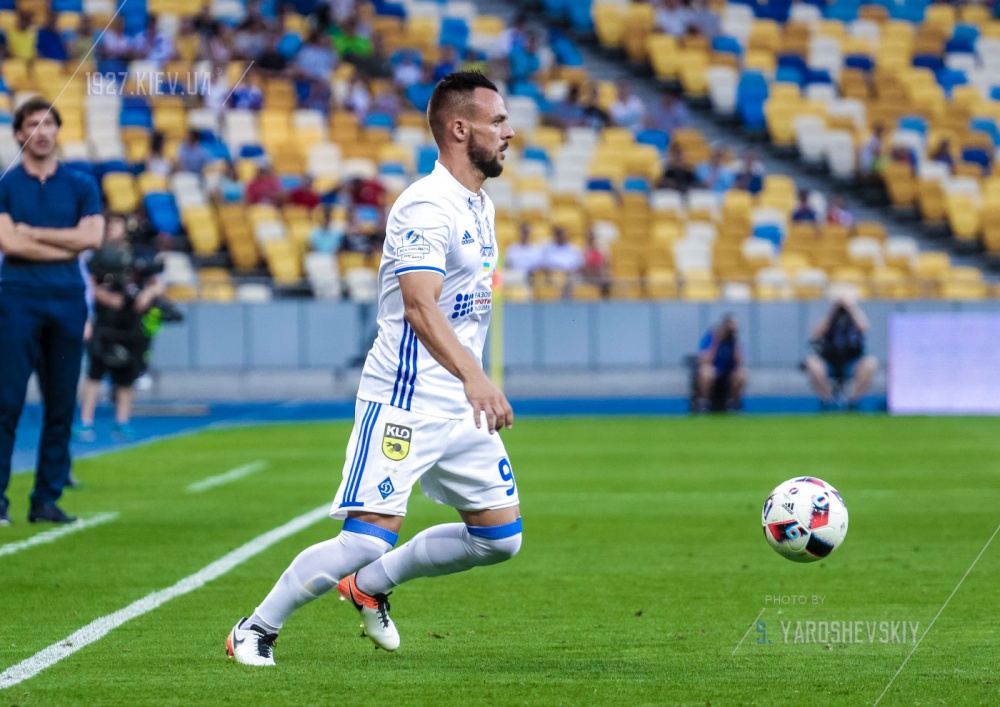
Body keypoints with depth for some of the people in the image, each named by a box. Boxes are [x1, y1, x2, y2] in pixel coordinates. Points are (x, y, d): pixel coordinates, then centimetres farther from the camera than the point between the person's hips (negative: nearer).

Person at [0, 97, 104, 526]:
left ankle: (47, 499, 8)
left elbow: (91, 236, -4)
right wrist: (66, 246, -5)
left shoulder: (82, 186, 11)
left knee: (61, 406, 3)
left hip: (68, 301, 3)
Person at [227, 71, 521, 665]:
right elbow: (420, 308, -30)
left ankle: (370, 585, 23)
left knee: (501, 537, 6)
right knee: (367, 541, -15)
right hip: (403, 404, -9)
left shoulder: (482, 207, 14)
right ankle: (257, 629, 2)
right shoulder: (427, 207, -17)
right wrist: (474, 377, -42)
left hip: (462, 408, 9)